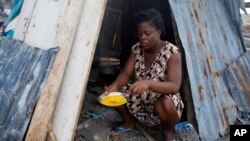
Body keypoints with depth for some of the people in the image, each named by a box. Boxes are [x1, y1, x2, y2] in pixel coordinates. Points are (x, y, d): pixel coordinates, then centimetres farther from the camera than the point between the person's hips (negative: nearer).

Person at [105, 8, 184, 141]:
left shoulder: (172, 52, -21)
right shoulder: (137, 49, -6)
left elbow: (174, 86, -31)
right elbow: (125, 74, -9)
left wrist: (148, 83, -48)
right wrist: (115, 85, -32)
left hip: (162, 101, -4)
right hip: (141, 99, 5)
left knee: (165, 104, -38)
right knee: (111, 93, -13)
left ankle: (169, 130, 1)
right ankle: (129, 121, 15)